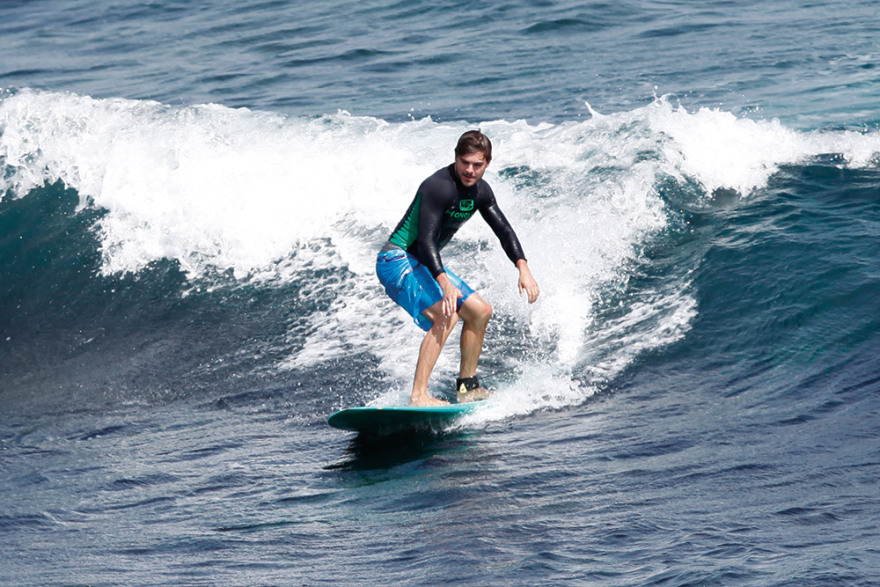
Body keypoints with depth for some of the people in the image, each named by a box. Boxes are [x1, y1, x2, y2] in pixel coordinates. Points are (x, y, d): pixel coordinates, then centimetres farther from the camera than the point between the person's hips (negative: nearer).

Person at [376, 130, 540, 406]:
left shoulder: (479, 191, 4)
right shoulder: (439, 186, -24)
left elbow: (503, 230, 13)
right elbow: (426, 240, -31)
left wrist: (524, 269, -1)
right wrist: (444, 282, -42)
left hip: (423, 264, 10)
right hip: (397, 261, -10)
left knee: (480, 311, 13)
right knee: (446, 314, -28)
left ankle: (467, 386, 24)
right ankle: (418, 396, -33)